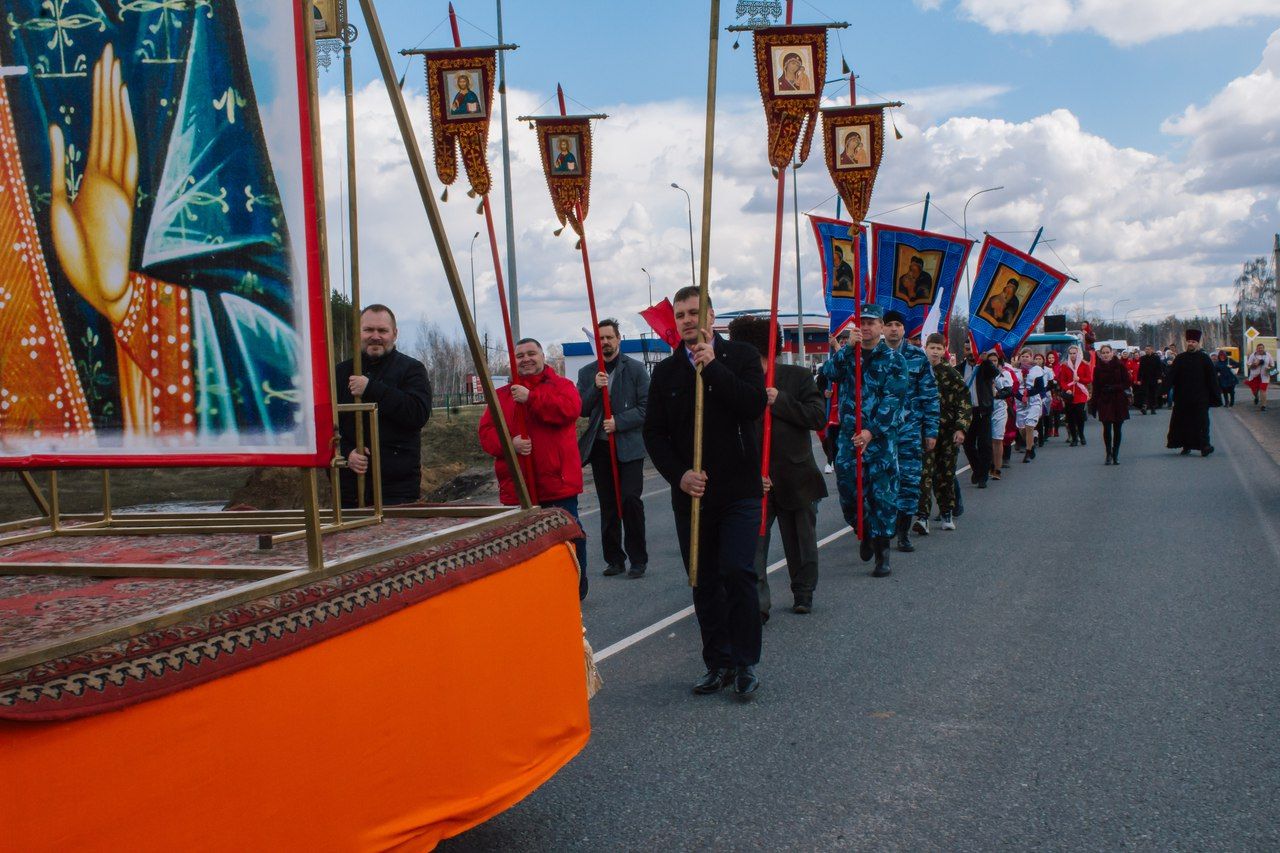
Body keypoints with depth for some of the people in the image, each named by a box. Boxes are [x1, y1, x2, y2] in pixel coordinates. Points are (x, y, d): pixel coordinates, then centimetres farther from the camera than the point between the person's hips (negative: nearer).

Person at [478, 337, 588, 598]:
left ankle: (577, 593, 21)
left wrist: (531, 398, -19)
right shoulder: (502, 395, 13)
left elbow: (570, 408, -17)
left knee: (569, 535, 3)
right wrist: (509, 443, -15)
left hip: (557, 483, -2)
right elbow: (486, 432, 5)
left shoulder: (561, 385, 6)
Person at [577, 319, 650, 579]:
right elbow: (582, 410, 4)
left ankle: (638, 559, -2)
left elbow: (646, 407, -5)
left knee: (631, 499, -12)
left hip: (629, 446, -4)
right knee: (608, 505, 7)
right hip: (600, 447, 4)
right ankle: (614, 559, 15)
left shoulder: (635, 369, 0)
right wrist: (595, 388, -12)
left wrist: (618, 422, -14)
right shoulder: (586, 373, 11)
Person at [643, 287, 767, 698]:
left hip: (739, 490, -3)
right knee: (704, 582, 7)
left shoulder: (740, 356, 2)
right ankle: (718, 664, 18)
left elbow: (755, 405, -14)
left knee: (737, 572, -11)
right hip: (691, 492, 3)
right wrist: (679, 475, -9)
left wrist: (712, 367, -16)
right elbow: (654, 433, 6)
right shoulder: (666, 371, 9)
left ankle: (745, 664, 3)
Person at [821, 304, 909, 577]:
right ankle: (865, 533, 29)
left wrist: (871, 431, -19)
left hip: (881, 437, -2)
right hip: (849, 434, 3)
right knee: (848, 490, 1)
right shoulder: (846, 354, 10)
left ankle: (882, 553, 7)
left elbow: (893, 400, -9)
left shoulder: (894, 360, 1)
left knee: (882, 493, -1)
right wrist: (842, 349, -23)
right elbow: (828, 374, -10)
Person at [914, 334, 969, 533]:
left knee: (946, 473, 9)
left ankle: (946, 514, 21)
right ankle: (922, 517, -17)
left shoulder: (952, 374, 3)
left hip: (948, 431, 1)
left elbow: (963, 402, 2)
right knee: (924, 472, -12)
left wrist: (960, 428, -7)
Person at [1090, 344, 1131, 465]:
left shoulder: (1120, 365, 0)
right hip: (1104, 402, 1)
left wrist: (1115, 387, -15)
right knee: (1107, 428, -7)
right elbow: (1095, 388, 5)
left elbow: (1128, 382, -1)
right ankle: (1108, 455, 3)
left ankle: (1115, 455, 14)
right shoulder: (1098, 369, 4)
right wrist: (1093, 404, 0)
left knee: (1117, 429, 4)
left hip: (1119, 401, -1)